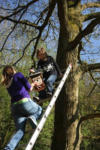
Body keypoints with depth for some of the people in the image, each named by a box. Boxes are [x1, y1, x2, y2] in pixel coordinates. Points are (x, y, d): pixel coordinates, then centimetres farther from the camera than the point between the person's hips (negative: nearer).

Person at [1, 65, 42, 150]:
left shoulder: (7, 85, 23)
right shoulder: (18, 75, 5)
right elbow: (29, 88, 6)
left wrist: (33, 85, 39)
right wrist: (32, 86, 28)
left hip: (14, 107, 5)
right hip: (25, 103, -5)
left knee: (20, 131, 8)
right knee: (40, 110, 23)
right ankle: (33, 117, -11)